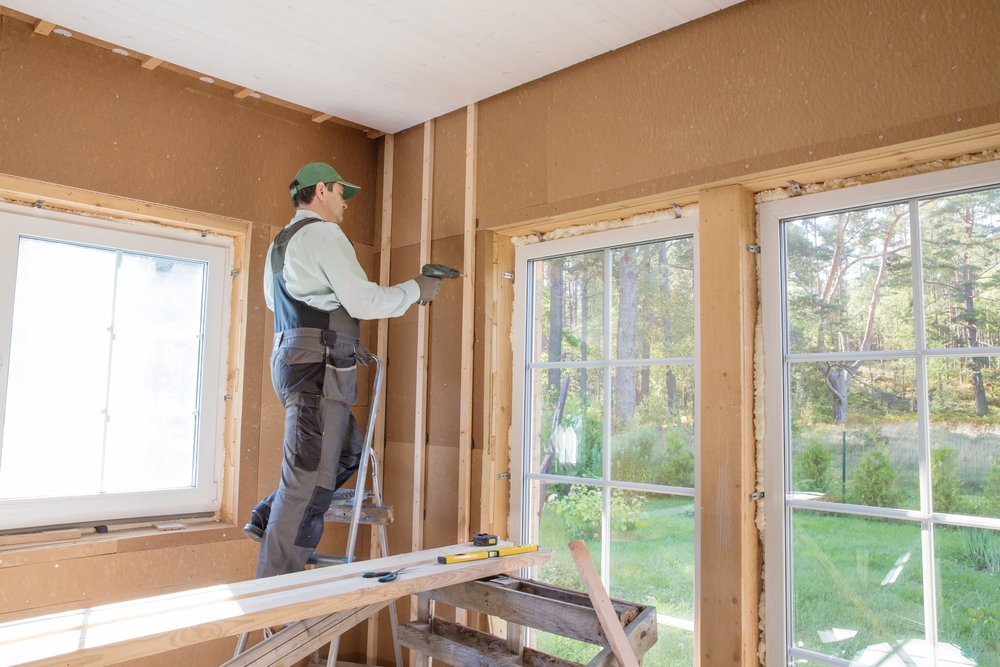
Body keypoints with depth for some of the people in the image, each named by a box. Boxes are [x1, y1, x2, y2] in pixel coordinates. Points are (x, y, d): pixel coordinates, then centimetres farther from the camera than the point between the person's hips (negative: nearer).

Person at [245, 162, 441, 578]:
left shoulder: (281, 243, 23)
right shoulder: (323, 234, -8)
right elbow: (364, 301, -15)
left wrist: (341, 341, 29)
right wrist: (416, 289, -2)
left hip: (291, 360, 10)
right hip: (318, 370, -10)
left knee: (349, 451, 20)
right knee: (309, 481, -6)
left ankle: (268, 519, 19)